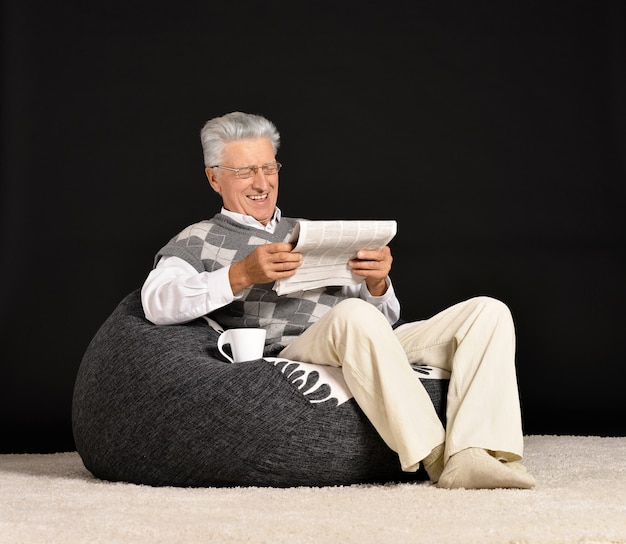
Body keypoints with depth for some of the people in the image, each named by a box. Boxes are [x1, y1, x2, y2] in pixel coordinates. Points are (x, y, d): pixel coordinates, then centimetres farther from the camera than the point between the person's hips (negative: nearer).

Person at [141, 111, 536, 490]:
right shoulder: (199, 241, 17)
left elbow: (385, 318, 25)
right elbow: (157, 303, -6)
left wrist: (377, 284, 1)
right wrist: (241, 275, -18)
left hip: (373, 348, 6)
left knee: (488, 311, -13)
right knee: (353, 315, -39)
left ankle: (470, 457, -35)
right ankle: (435, 457, -34)